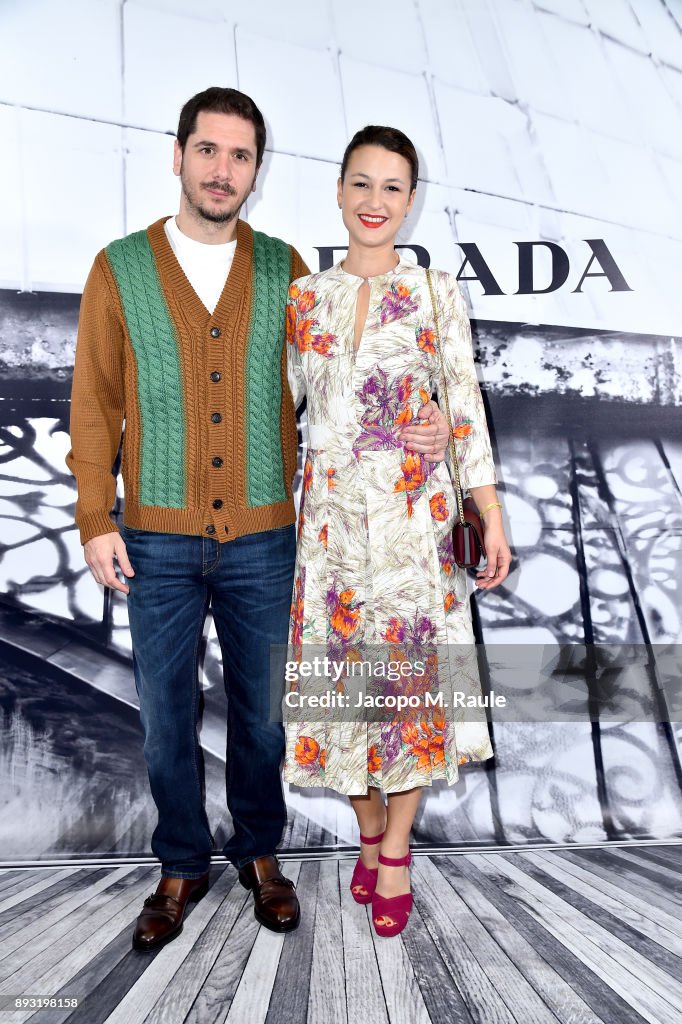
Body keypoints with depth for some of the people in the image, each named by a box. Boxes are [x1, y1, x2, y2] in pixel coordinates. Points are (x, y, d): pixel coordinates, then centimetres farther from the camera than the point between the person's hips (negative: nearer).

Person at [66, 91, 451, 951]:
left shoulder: (283, 269, 4)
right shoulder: (120, 268, 1)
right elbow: (94, 404, 1)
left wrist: (413, 428, -12)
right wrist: (95, 519, -5)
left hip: (261, 539, 1)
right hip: (157, 540, 0)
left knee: (259, 710, 14)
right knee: (165, 716, 11)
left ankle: (260, 852, 37)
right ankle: (182, 866, 34)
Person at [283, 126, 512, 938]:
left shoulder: (437, 294, 3)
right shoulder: (303, 298, 8)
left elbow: (466, 410, 0)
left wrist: (492, 518, -4)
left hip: (415, 515, -2)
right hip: (330, 518, 2)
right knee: (343, 674, 8)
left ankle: (395, 847, 23)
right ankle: (369, 832, 30)